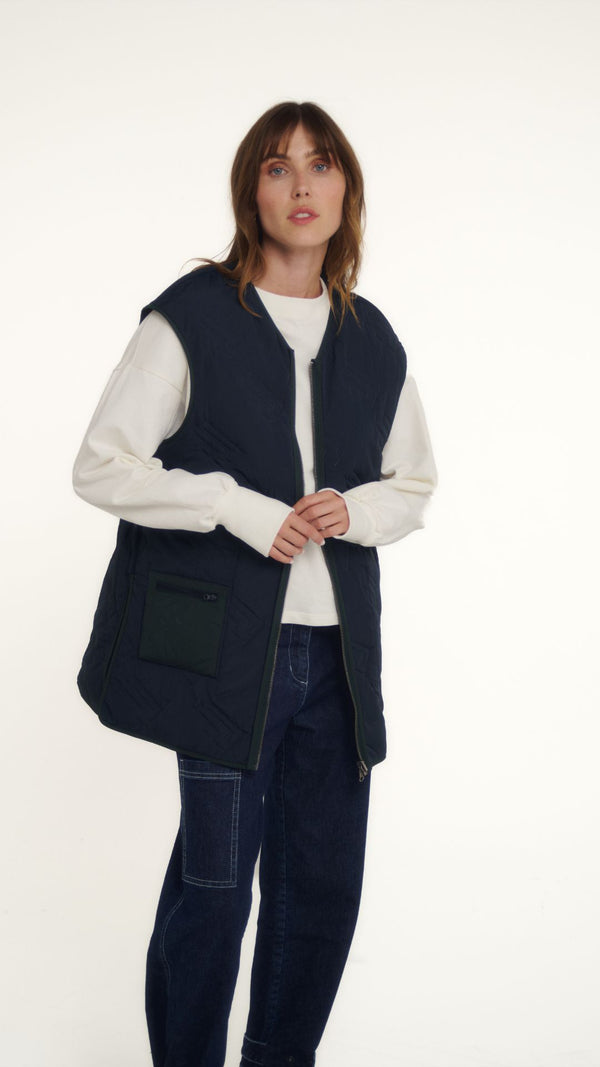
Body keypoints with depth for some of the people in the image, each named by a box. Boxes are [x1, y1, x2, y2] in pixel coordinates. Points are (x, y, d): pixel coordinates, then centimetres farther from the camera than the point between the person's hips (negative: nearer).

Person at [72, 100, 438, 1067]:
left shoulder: (374, 342, 11)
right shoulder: (191, 317, -3)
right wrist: (240, 508, -15)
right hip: (225, 641, -5)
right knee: (215, 880, 1)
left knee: (326, 880, 10)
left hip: (335, 650, 5)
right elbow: (101, 467, -6)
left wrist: (351, 509, -3)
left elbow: (415, 485, 20)